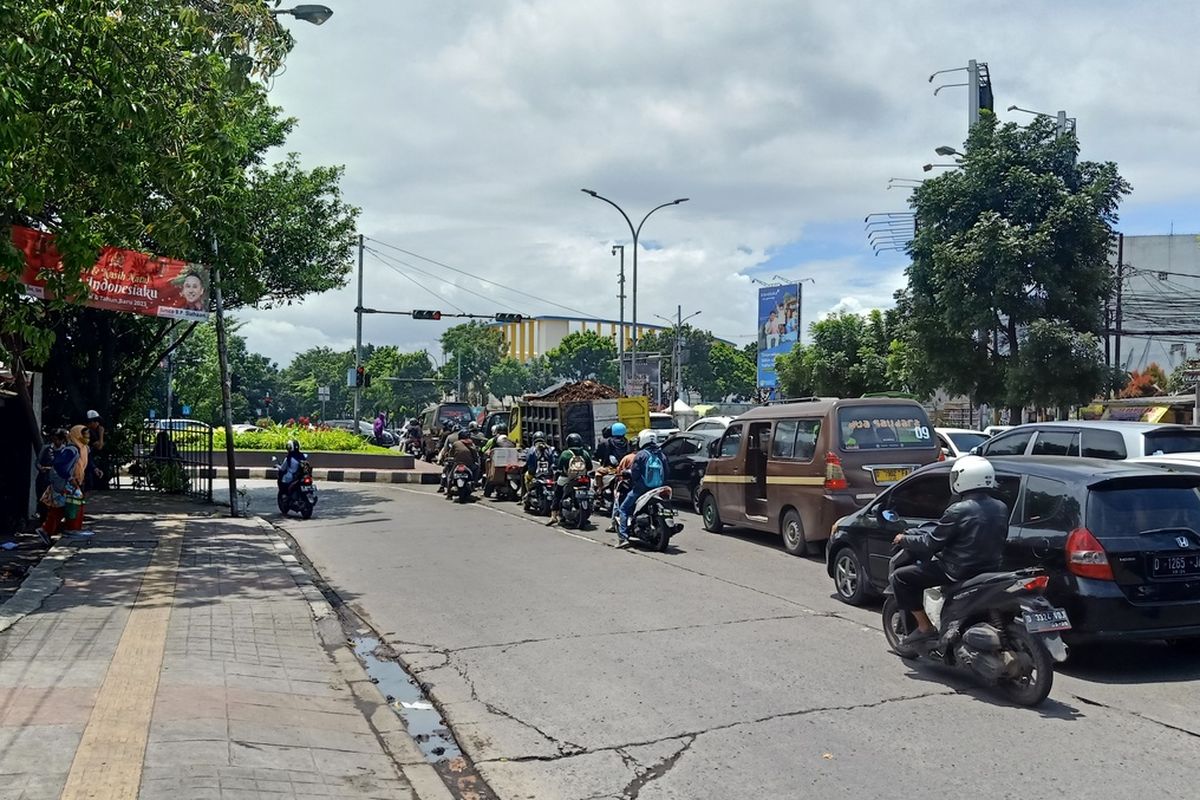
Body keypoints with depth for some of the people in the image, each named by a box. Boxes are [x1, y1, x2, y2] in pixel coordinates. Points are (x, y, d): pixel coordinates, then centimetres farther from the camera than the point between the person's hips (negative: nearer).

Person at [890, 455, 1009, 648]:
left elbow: (930, 543, -12)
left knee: (900, 577, 1)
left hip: (960, 573, -8)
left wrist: (904, 540, 5)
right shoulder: (1001, 508, 2)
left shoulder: (958, 511, -18)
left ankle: (925, 627, -2)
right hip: (992, 569, 8)